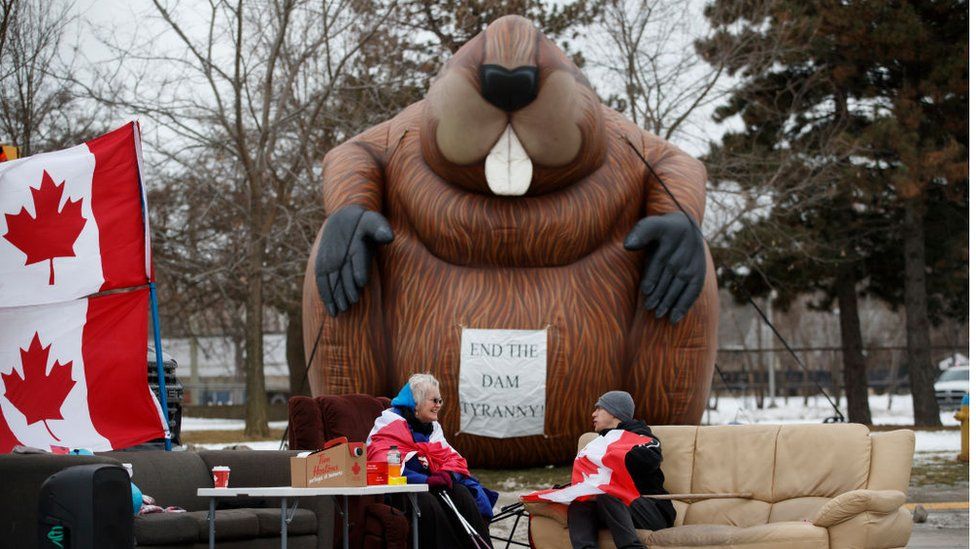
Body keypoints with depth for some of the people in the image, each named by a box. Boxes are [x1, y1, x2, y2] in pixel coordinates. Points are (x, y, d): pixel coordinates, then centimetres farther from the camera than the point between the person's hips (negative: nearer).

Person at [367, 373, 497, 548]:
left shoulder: (433, 427, 22)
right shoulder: (390, 422, -2)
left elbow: (452, 459, 16)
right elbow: (384, 465, -17)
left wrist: (447, 475, -11)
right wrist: (424, 481, -26)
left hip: (428, 483, 6)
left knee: (462, 494, -22)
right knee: (430, 504, -35)